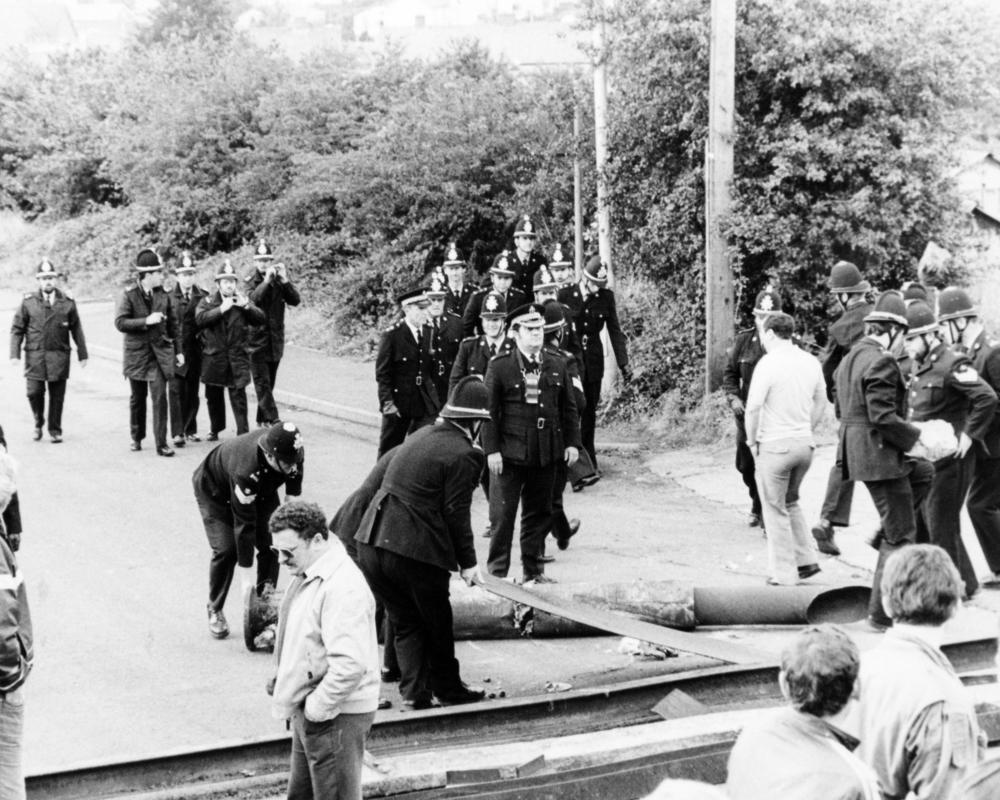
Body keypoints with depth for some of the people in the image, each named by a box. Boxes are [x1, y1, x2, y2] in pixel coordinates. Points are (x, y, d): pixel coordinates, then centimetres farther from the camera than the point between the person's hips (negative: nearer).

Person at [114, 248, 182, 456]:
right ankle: (136, 437, 30)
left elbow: (174, 324, 12)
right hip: (137, 352, -1)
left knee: (159, 397, -10)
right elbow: (120, 322, -15)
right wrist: (146, 321, -23)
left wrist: (178, 351, 11)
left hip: (160, 352, 1)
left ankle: (161, 443, -8)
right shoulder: (129, 296, -7)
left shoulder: (163, 296, 4)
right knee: (137, 398, 12)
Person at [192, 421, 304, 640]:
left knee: (270, 542, -8)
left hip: (261, 490, 5)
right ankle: (215, 610, 3)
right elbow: (244, 524, -39)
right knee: (226, 549, -16)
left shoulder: (293, 452, -29)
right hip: (215, 490, -5)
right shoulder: (246, 470, -46)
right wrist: (246, 577, -35)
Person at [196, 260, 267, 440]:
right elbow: (200, 319, -14)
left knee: (239, 396, -8)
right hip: (214, 356, 1)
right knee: (213, 396, 12)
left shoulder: (242, 300, 8)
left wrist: (247, 306, -15)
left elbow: (261, 319, 0)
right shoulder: (207, 301, 4)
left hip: (238, 356, -1)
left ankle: (243, 433, -7)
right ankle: (215, 430, 29)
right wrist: (221, 309, -21)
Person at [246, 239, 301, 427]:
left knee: (269, 383, 12)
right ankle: (273, 421, -15)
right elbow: (253, 299, -22)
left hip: (276, 339, 4)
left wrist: (285, 280, -18)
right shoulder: (251, 280, -3)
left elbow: (295, 300, -7)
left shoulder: (280, 280, 4)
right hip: (257, 339, -4)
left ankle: (262, 420, 23)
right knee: (262, 383, -9)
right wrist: (266, 280, -29)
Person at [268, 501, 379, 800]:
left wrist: (316, 708, -24)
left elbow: (350, 665, -33)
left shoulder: (342, 588, -26)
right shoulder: (307, 575, 6)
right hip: (308, 710, 10)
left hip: (333, 716, -10)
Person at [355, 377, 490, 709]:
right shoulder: (463, 454, -10)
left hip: (371, 544, 7)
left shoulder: (421, 435, 14)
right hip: (416, 551, -7)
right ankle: (447, 688, 29)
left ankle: (414, 692, 15)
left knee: (405, 623, 18)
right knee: (437, 623, 14)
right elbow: (457, 514, -10)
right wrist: (468, 563, 0)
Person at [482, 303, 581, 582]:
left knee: (539, 513, 11)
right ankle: (497, 572, 8)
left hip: (546, 453, 4)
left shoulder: (558, 366, 8)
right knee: (502, 514, 0)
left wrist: (572, 442, 5)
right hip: (509, 453, -4)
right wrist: (491, 450, -10)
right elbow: (490, 412, -5)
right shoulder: (499, 367, -4)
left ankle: (533, 569, 21)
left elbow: (569, 409, 13)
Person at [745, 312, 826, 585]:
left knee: (775, 509, 5)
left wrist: (752, 441, -4)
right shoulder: (811, 363, 6)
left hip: (775, 444, -6)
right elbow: (820, 403, 13)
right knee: (790, 502, 24)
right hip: (805, 443, 6)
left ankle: (784, 573, 8)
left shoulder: (768, 363, -14)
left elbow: (754, 407, -17)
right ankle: (806, 560, 18)